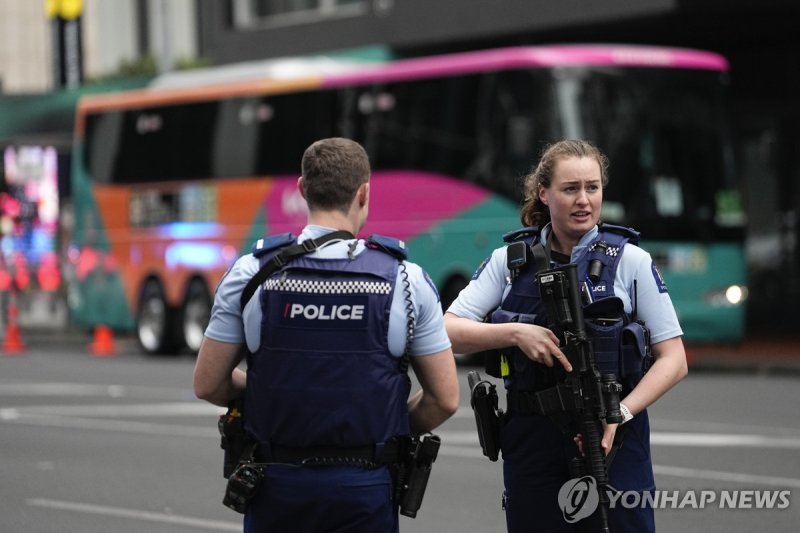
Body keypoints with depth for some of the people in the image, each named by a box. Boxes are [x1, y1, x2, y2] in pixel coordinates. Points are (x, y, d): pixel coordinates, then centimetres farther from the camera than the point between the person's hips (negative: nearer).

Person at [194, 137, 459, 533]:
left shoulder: (251, 274, -4)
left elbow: (208, 385, 0)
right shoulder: (405, 280, -5)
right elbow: (444, 399, -2)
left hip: (278, 484, 1)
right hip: (364, 486, -1)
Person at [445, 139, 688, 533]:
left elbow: (673, 359, -2)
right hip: (530, 441, 2)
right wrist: (516, 333, -17)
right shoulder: (510, 260, 4)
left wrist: (621, 413, -16)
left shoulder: (630, 261, -1)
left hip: (611, 438, -2)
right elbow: (449, 331, -1)